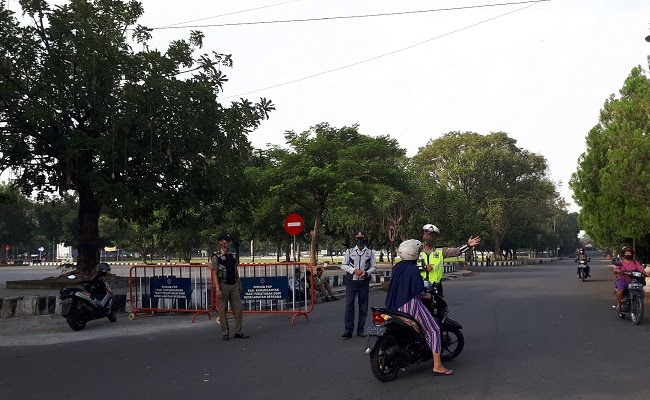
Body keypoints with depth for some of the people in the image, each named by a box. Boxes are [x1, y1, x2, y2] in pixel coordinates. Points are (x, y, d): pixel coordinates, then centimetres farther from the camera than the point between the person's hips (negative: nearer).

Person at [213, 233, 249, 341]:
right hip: (223, 286, -5)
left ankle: (238, 332, 11)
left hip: (233, 286, 5)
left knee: (239, 309, 2)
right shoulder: (217, 258, -3)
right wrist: (218, 289, -16)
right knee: (223, 311, 1)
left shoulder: (233, 257, 13)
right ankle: (225, 333, 10)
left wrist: (239, 285, 19)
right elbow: (215, 274, -8)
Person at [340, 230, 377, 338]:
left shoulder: (370, 252, 7)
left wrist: (366, 273, -12)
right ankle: (348, 329, -5)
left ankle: (361, 329, 13)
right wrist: (354, 270, -11)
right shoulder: (349, 251, 6)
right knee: (349, 305, -7)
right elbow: (343, 265, 4)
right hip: (351, 281, -1)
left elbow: (374, 267, 8)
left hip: (364, 281, 1)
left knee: (363, 306, 4)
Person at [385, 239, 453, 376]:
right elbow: (418, 292, -16)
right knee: (434, 331, -2)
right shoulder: (413, 269, -13)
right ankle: (437, 366, -8)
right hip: (411, 305, -8)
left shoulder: (396, 267, 10)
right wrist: (427, 295, 2)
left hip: (396, 307, 8)